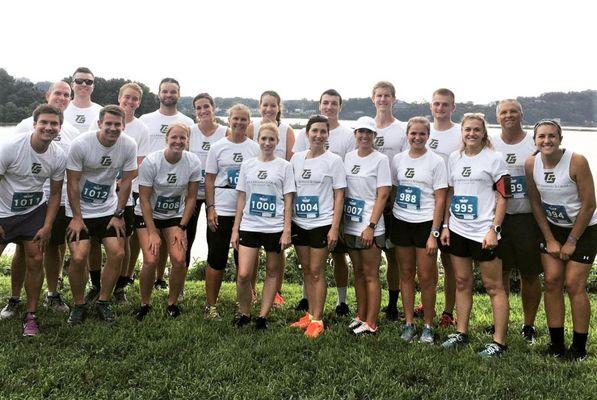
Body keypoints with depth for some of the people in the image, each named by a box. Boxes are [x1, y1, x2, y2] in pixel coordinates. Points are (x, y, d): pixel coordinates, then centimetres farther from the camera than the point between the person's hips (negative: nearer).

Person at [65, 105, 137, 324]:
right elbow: (73, 183, -12)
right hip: (79, 210, -3)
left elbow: (126, 181, -1)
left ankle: (103, 302, 13)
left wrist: (118, 215, -2)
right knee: (78, 257, -13)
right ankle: (79, 305, 10)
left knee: (117, 254, -8)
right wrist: (77, 217, -12)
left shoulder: (129, 146, -9)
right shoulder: (81, 144, -17)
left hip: (108, 209, 3)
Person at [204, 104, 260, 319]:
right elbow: (209, 180, 3)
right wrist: (210, 208, -6)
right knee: (216, 260, 4)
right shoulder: (218, 147, 3)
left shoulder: (255, 149, 6)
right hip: (221, 212, -1)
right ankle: (211, 306, 15)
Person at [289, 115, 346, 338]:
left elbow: (339, 196, -6)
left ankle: (317, 320, 9)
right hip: (299, 223, 5)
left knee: (316, 271, -1)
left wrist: (335, 228, -12)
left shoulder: (333, 161, -5)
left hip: (321, 223, -4)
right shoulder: (297, 158, 7)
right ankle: (310, 314, 24)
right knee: (306, 270, 12)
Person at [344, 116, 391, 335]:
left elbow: (382, 195, -11)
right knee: (358, 272, 15)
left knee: (371, 276, 1)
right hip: (350, 225, 6)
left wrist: (371, 226, -17)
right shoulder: (349, 157, 9)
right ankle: (360, 316, 27)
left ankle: (370, 323, 10)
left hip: (369, 228, -6)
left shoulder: (380, 159, -7)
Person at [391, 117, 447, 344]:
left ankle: (428, 325, 15)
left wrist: (434, 233, -12)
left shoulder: (435, 161, -4)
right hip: (401, 222, 4)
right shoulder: (398, 159, 7)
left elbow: (440, 200, -6)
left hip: (425, 223, -3)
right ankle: (409, 323, 19)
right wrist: (387, 223, 5)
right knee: (406, 274, 9)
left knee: (426, 277, 0)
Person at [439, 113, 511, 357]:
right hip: (457, 230, 5)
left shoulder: (494, 159, -4)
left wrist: (494, 230, -14)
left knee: (493, 286, 1)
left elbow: (502, 196, -7)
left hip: (483, 232, -5)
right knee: (462, 282, 13)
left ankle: (499, 341, 8)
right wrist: (446, 225, 9)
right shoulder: (454, 158, 10)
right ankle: (461, 333, 24)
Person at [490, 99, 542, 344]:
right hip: (497, 216, 2)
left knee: (530, 275, 6)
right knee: (500, 272, 10)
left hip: (528, 217, -2)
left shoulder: (535, 144, -1)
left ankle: (529, 325, 21)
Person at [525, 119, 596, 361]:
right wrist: (549, 240, -3)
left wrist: (571, 241, -14)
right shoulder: (531, 165, -10)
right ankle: (556, 343, 10)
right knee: (552, 281, -1)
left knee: (574, 285, -6)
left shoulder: (577, 162, -22)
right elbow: (536, 203, 0)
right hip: (552, 227, 4)